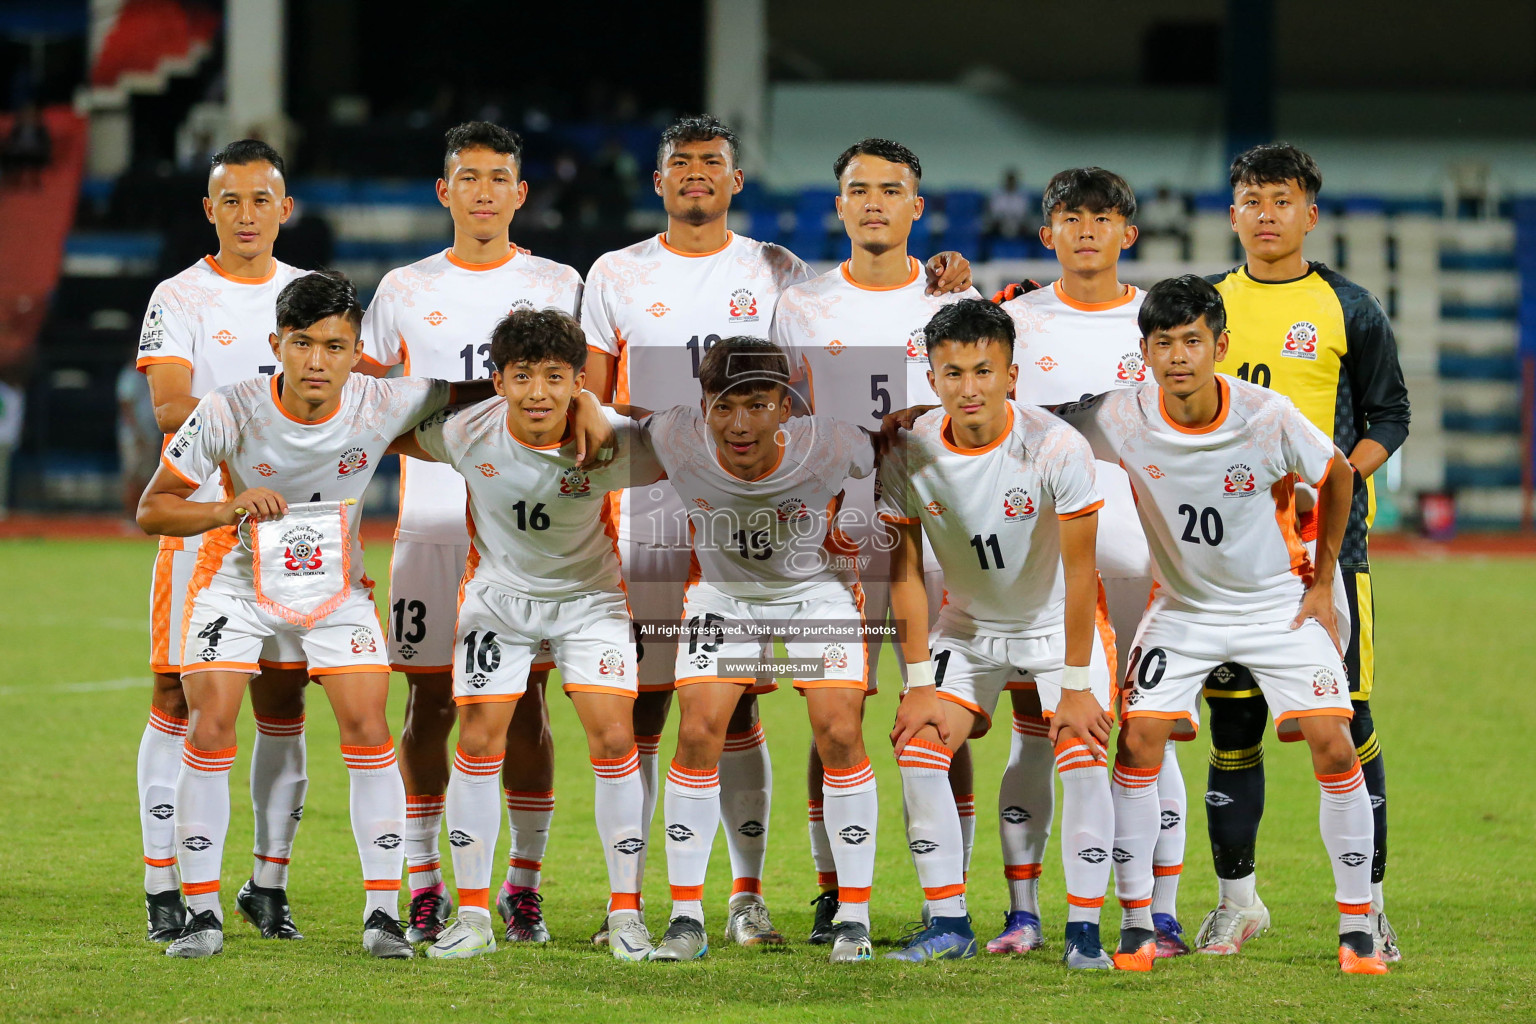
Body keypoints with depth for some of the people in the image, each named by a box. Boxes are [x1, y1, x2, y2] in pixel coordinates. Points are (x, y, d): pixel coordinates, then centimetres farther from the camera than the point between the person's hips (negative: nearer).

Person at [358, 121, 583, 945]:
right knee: (429, 698, 0)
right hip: (429, 520, 1)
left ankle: (523, 884, 5)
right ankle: (424, 886, 7)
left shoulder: (558, 287, 7)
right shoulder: (405, 290, 9)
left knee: (525, 699, -2)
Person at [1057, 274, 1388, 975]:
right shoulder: (1122, 420, -19)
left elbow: (1336, 475, -2)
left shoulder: (1269, 417, -21)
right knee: (1137, 745, -13)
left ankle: (1357, 930, -1)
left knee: (1334, 748, -12)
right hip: (1181, 606, 1)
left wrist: (1322, 581, 1)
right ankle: (1136, 926, -1)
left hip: (1279, 600, -1)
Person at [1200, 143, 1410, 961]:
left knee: (1346, 716, -4)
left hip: (1328, 534, -2)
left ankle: (1368, 900, 2)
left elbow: (1389, 417, 4)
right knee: (1233, 717, 4)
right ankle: (1235, 897, 14)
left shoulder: (1348, 309, 3)